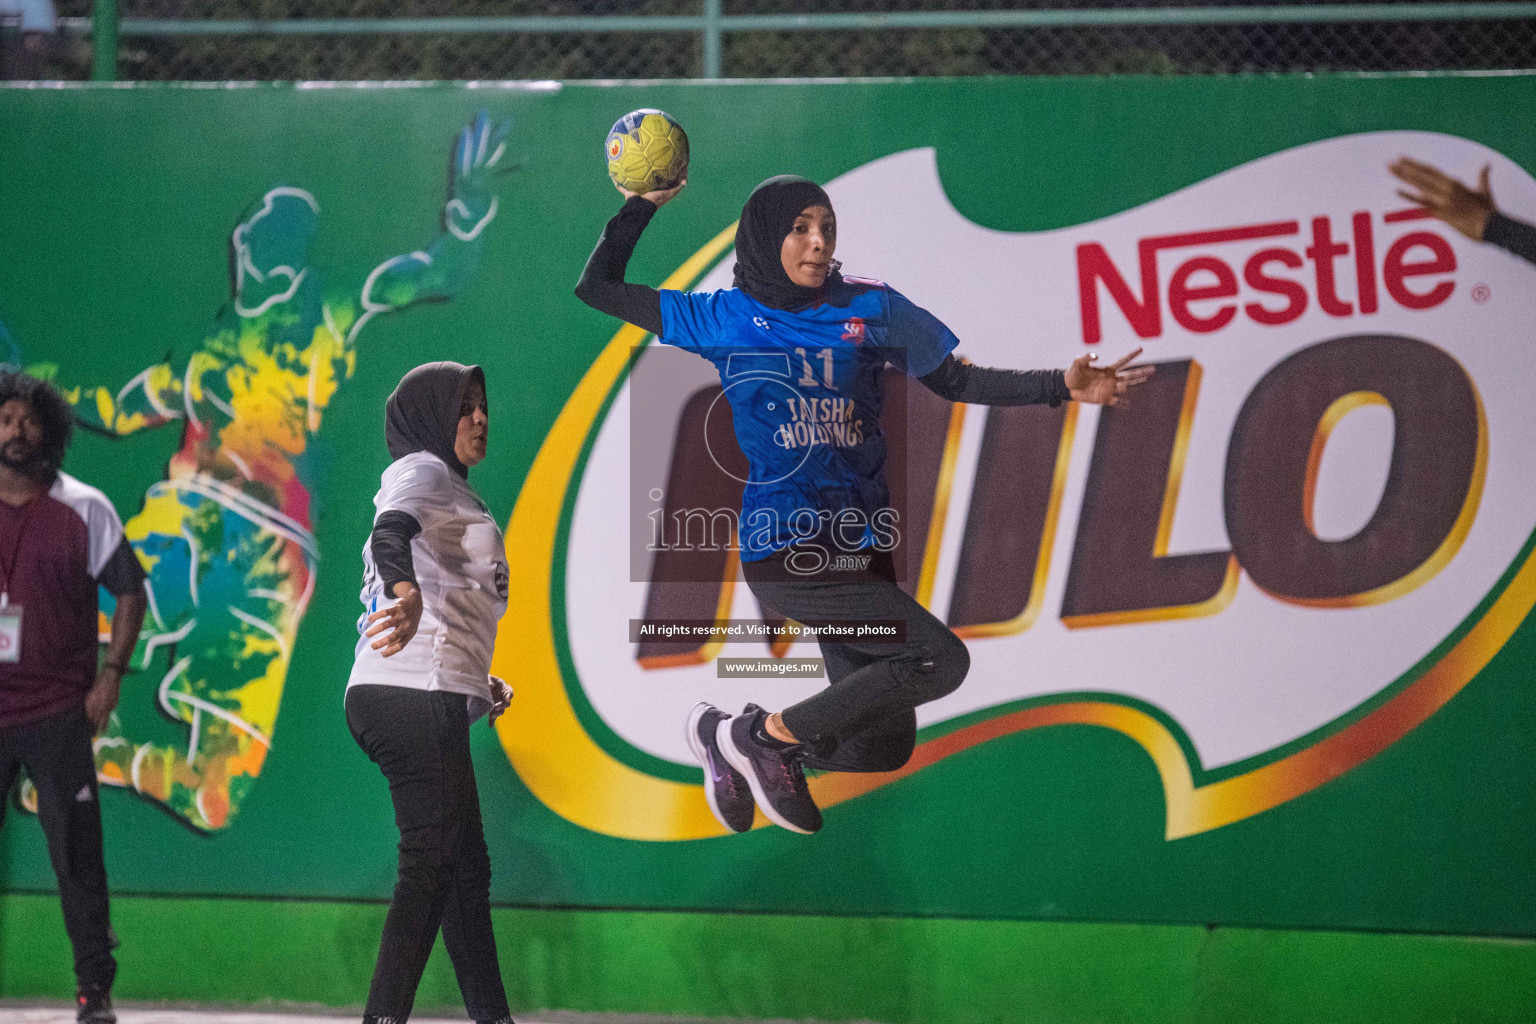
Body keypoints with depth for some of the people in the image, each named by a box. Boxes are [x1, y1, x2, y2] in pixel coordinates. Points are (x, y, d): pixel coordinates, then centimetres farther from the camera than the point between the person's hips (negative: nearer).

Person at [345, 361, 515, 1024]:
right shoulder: (421, 470, -2)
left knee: (465, 867, 12)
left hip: (432, 702, 10)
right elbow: (390, 531, -25)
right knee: (434, 862, -15)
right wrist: (406, 593, -46)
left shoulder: (451, 493, 29)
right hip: (412, 695, -10)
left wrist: (474, 683, 23)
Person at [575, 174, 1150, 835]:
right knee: (941, 658, -20)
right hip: (784, 550, -5)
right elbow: (597, 288, 8)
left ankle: (735, 742, 28)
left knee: (884, 749, 7)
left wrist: (1062, 387, 0)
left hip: (859, 546, 5)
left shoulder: (870, 309, 8)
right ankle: (760, 734, -8)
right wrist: (644, 203, 3)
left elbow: (955, 381, 11)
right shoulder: (728, 319, 2)